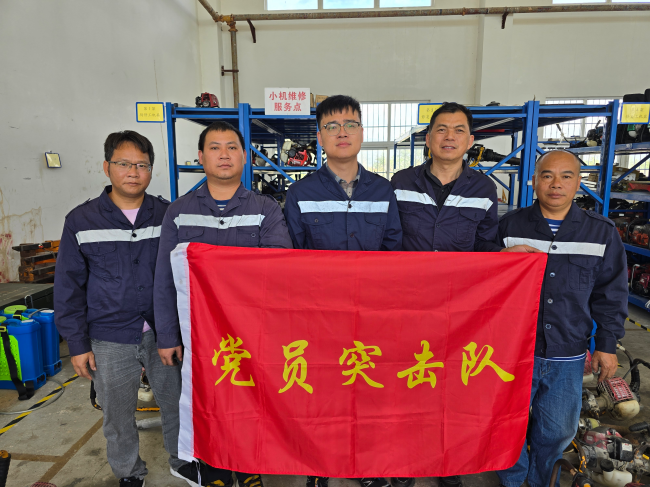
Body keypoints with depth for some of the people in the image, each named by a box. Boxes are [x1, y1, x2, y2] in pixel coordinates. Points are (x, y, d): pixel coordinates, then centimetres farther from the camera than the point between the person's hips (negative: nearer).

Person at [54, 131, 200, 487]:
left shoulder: (167, 215, -1)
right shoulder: (81, 221, -3)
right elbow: (69, 287, 1)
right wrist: (77, 344, -1)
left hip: (163, 333, 1)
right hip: (110, 340, 0)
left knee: (176, 402, 16)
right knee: (118, 416, 16)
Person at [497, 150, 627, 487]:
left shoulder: (602, 233, 1)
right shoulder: (510, 225, -1)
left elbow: (610, 295, 6)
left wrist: (607, 345, 6)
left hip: (567, 357, 1)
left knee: (557, 430, 18)